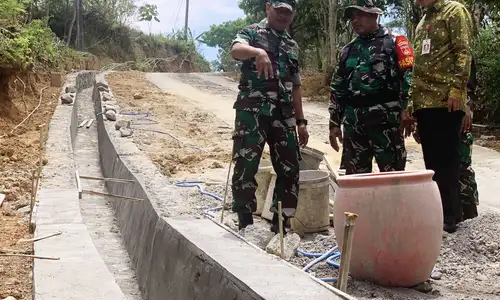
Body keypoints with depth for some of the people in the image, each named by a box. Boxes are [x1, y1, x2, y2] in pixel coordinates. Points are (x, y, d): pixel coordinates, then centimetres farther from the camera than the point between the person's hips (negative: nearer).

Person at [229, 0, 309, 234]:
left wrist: (301, 121, 15)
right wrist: (258, 52, -42)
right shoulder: (252, 33, 4)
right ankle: (246, 225, 3)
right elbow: (236, 50, -20)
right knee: (245, 167, -7)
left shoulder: (292, 46, 20)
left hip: (283, 113, 6)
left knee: (290, 169, 4)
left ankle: (280, 225, 14)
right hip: (252, 110, -5)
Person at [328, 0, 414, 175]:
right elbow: (337, 88, 19)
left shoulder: (393, 43, 2)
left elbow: (408, 78, -7)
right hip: (354, 121, 6)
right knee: (354, 176, 9)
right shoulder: (348, 50, 18)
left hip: (385, 118, -5)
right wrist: (335, 123, 15)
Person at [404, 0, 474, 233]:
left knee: (446, 158, -5)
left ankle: (449, 214, 1)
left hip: (446, 101, -8)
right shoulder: (422, 23, 24)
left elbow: (463, 53, -9)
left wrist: (456, 89, -20)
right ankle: (438, 209, 16)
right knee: (432, 160, 9)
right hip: (424, 103, 8)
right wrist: (411, 106, 18)